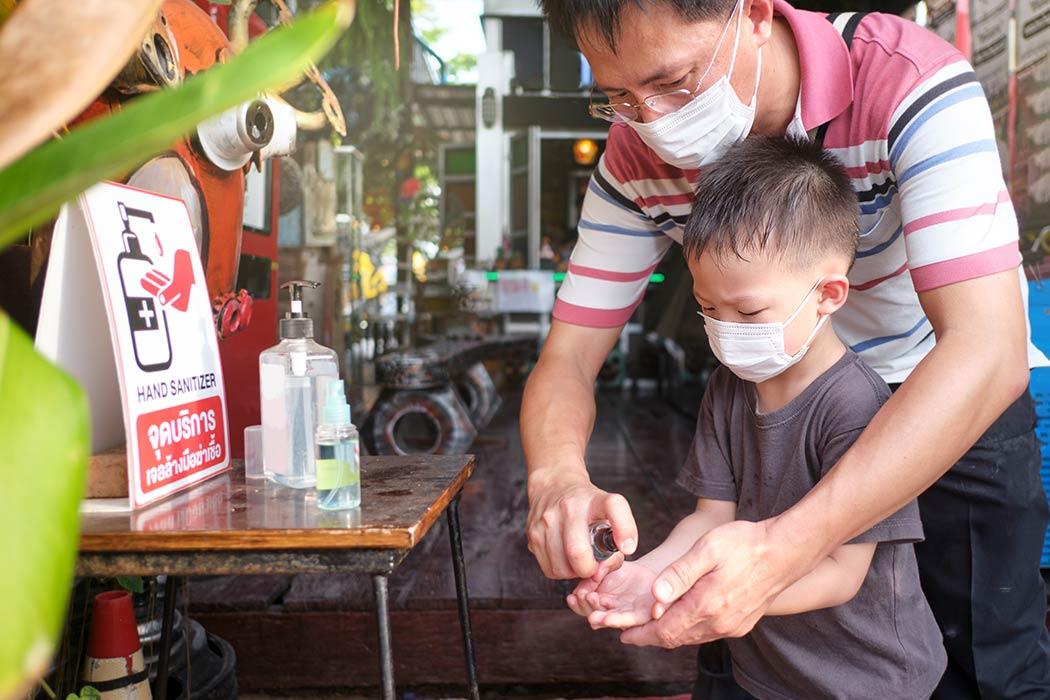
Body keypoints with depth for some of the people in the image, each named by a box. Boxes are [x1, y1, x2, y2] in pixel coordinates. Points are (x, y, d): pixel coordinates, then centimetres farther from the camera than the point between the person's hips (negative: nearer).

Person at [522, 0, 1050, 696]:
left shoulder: (911, 82, -31)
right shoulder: (636, 155, -18)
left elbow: (988, 351, -41)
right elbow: (568, 358, -16)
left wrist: (784, 547, -53)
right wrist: (557, 476, -40)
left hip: (957, 396, -2)